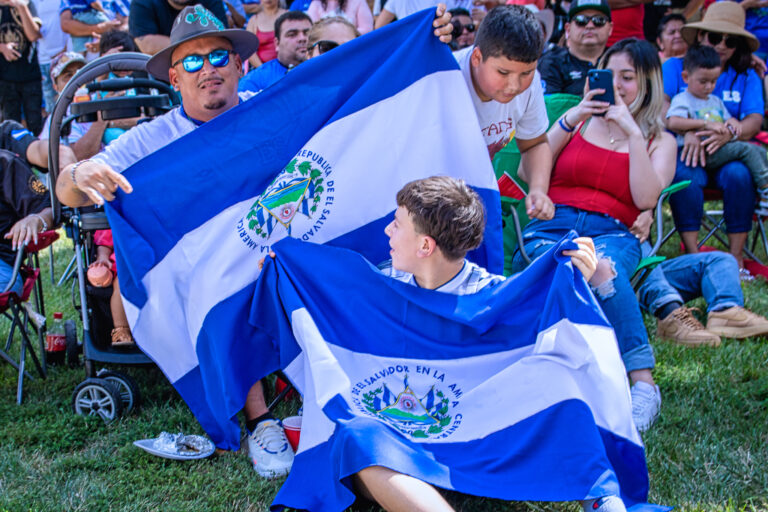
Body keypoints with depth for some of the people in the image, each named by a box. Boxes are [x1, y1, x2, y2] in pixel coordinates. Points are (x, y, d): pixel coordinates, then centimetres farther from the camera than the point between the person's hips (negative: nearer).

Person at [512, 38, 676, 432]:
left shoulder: (660, 141, 19)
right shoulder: (580, 119, 23)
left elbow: (645, 199, -2)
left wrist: (632, 132, -3)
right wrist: (569, 120, 3)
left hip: (612, 233, -1)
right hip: (551, 225, 1)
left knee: (603, 264, -39)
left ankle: (643, 384, -39)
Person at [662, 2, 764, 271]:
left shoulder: (746, 76, 14)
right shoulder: (675, 67, 9)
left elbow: (755, 120, -1)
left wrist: (730, 133, -25)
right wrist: (687, 132, -27)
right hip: (685, 149, -1)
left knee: (739, 174, -32)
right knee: (686, 174, -35)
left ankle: (735, 257, -24)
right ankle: (692, 255, -28)